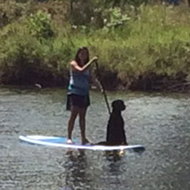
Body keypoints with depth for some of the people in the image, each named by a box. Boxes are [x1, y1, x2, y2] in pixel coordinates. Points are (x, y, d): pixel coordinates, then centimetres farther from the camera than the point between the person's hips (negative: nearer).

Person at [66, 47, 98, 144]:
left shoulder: (87, 65, 12)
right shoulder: (73, 63, -7)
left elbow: (88, 80, 11)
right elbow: (81, 70, -27)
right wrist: (91, 61, -27)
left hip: (84, 93, 6)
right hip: (74, 92, -6)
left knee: (82, 116, 8)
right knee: (74, 114, -9)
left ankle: (83, 138, 12)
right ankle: (69, 138, -7)